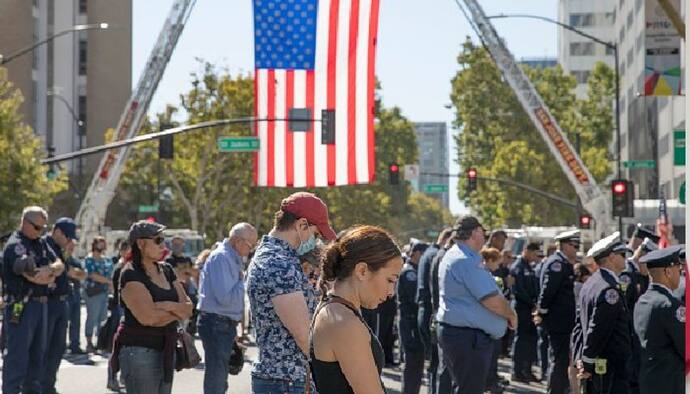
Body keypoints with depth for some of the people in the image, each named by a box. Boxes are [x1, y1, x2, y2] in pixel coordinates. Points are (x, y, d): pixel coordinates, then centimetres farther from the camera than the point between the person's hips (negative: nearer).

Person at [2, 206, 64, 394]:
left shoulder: (41, 243, 14)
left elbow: (60, 265, 7)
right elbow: (31, 275, -23)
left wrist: (49, 269, -17)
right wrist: (50, 277, -3)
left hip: (41, 304, 9)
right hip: (21, 306, -9)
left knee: (37, 353, 16)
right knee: (17, 355, -7)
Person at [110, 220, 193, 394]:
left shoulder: (166, 270, 12)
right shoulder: (131, 274, -10)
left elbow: (188, 309, 7)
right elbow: (147, 317, -21)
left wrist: (168, 306, -13)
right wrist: (177, 312, -5)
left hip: (165, 351, 7)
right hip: (139, 352, -7)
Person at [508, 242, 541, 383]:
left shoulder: (529, 266, 16)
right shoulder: (517, 267, -12)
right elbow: (518, 290, -18)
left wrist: (535, 303, 4)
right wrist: (532, 304, -15)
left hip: (530, 308, 8)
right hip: (521, 307, -8)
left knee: (531, 339, 10)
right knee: (521, 338, -3)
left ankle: (527, 370, 17)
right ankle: (517, 372, 3)